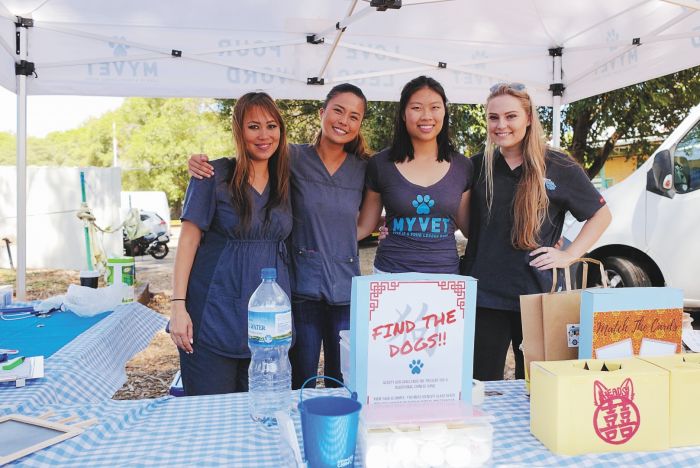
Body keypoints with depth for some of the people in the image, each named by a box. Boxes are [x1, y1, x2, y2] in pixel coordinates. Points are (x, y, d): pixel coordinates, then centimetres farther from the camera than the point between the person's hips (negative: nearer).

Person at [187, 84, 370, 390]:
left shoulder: (363, 170, 5)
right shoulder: (293, 158, -3)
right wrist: (202, 164, -15)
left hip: (345, 290, 2)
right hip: (301, 287, -2)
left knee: (343, 385, 13)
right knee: (299, 387, 9)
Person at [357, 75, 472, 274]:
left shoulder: (463, 167, 2)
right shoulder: (380, 164, -2)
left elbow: (469, 226, 13)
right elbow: (364, 226, 5)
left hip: (445, 272, 1)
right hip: (390, 271, -1)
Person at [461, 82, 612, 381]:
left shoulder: (558, 167, -1)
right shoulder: (479, 165, 6)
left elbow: (601, 214, 9)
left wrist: (569, 255, -1)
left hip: (533, 293, -1)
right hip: (482, 293, 2)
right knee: (482, 385, 8)